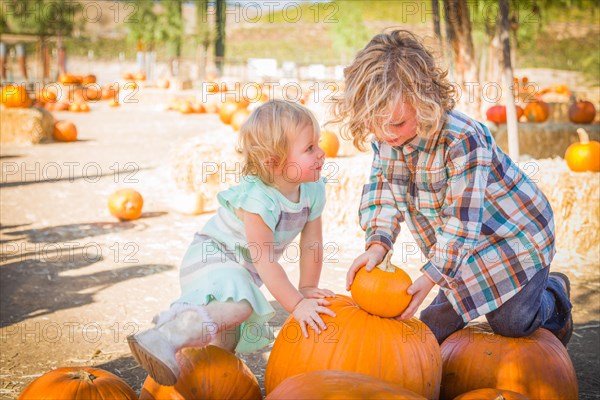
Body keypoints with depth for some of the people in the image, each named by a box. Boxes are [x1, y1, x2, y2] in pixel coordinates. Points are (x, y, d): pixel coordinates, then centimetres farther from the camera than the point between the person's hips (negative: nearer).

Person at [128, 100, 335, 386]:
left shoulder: (313, 190, -10)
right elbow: (264, 261, -30)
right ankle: (164, 337, -47)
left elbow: (311, 244, 1)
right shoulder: (257, 199, -32)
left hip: (244, 270, 9)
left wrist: (308, 288, 1)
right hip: (212, 257, -8)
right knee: (238, 306, -39)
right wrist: (297, 304, -29)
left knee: (226, 342, 15)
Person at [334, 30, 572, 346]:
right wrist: (377, 243, -26)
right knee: (434, 326, 6)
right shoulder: (383, 136, -14)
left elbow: (463, 219, -32)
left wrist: (432, 275, -32)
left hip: (513, 233, -6)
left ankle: (553, 293, 29)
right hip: (457, 249, 6)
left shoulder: (462, 140, -35)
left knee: (511, 324, 0)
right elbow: (381, 191, -9)